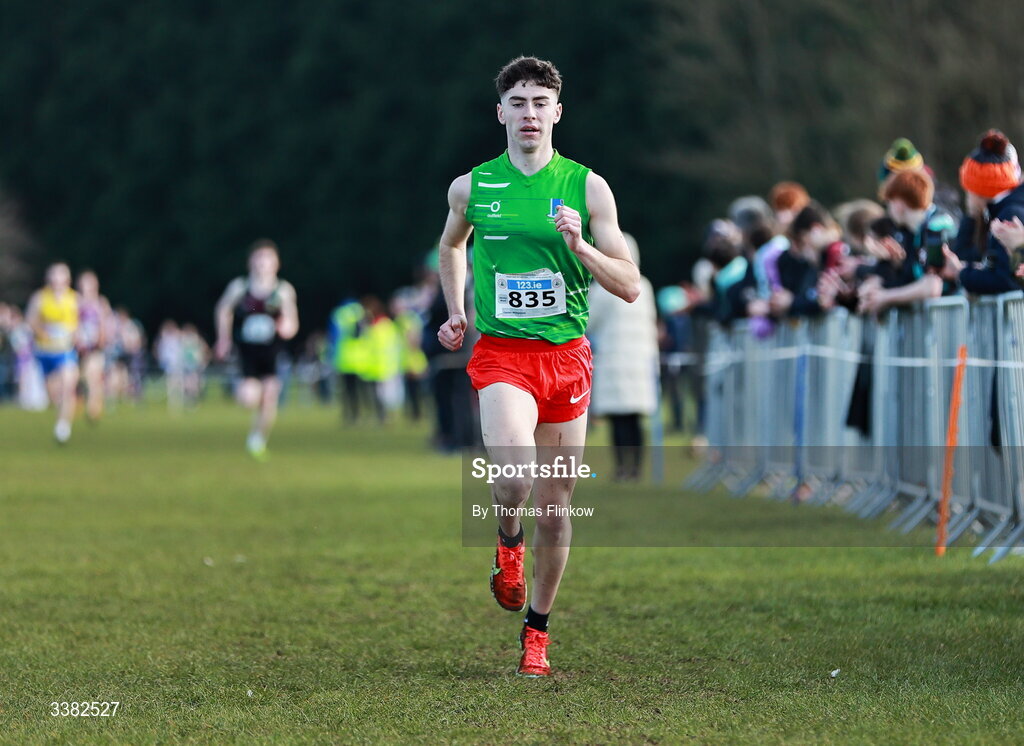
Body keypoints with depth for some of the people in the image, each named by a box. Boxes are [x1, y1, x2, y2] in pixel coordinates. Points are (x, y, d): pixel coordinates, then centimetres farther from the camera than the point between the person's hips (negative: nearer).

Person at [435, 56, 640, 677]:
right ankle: (509, 542, 8)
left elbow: (630, 287, -1)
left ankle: (537, 631, 25)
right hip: (500, 352, -1)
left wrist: (580, 246, -16)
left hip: (566, 352, 1)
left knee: (555, 505, 6)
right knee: (514, 475, -27)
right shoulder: (471, 188, 3)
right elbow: (452, 244, 27)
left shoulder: (588, 187, 0)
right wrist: (455, 312, 17)